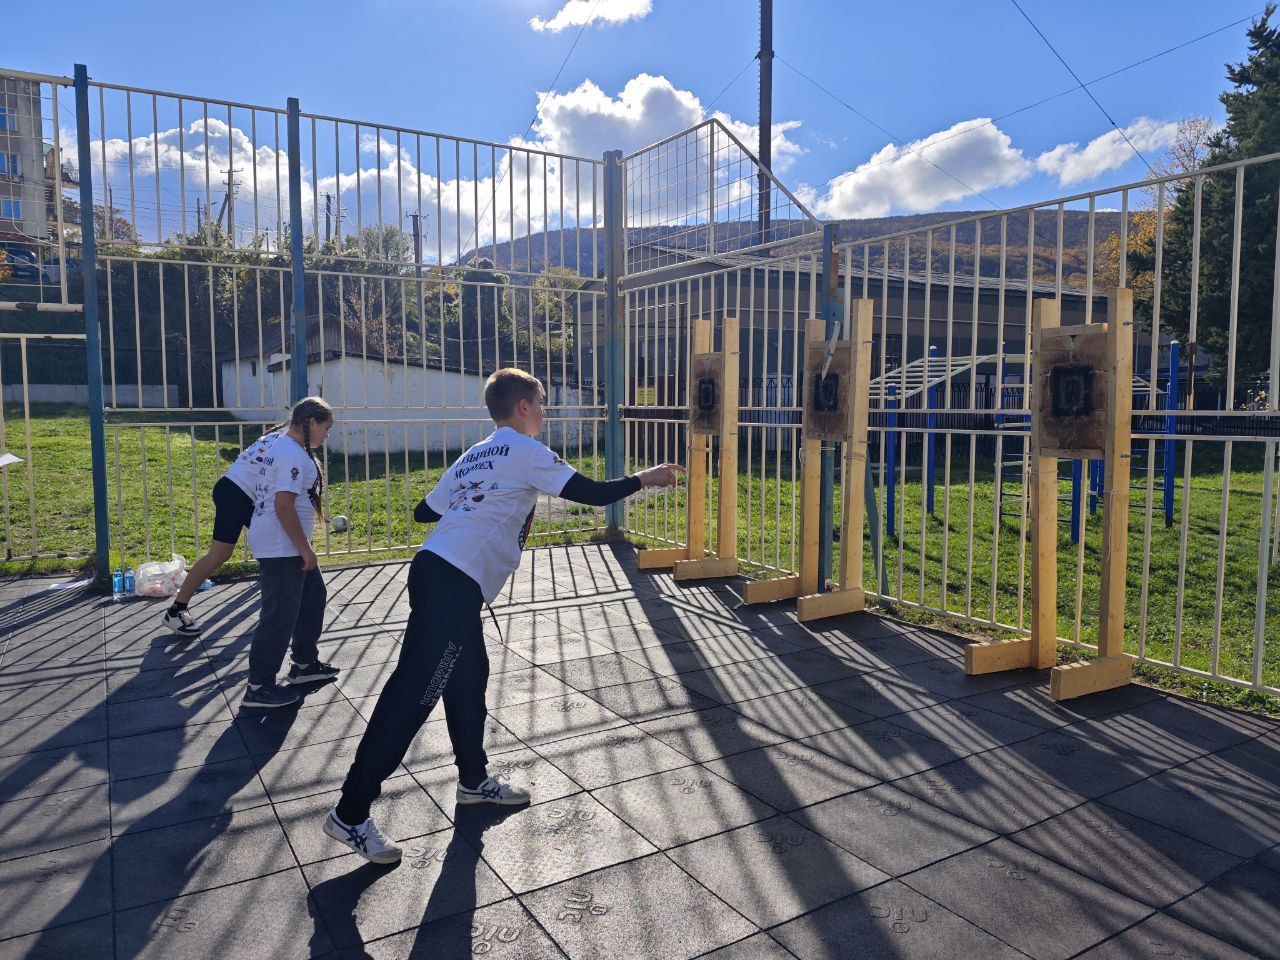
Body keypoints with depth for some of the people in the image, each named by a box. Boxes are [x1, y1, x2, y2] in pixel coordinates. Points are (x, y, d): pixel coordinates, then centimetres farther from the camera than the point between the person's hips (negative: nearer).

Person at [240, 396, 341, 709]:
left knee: (313, 596, 20)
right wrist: (305, 549, -19)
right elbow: (283, 505, -25)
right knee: (279, 615, -4)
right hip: (281, 548, -11)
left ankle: (304, 663, 32)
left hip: (285, 547, 11)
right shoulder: (294, 455, -20)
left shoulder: (281, 447, 13)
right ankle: (258, 687, 5)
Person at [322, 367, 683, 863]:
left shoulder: (475, 455, 21)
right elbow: (591, 493, -7)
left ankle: (474, 781, 34)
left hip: (436, 571, 9)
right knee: (413, 693, -7)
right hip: (453, 583, -9)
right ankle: (351, 813, -1)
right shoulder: (525, 451, -2)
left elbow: (426, 510, 22)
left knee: (469, 677, 19)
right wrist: (645, 478, 7)